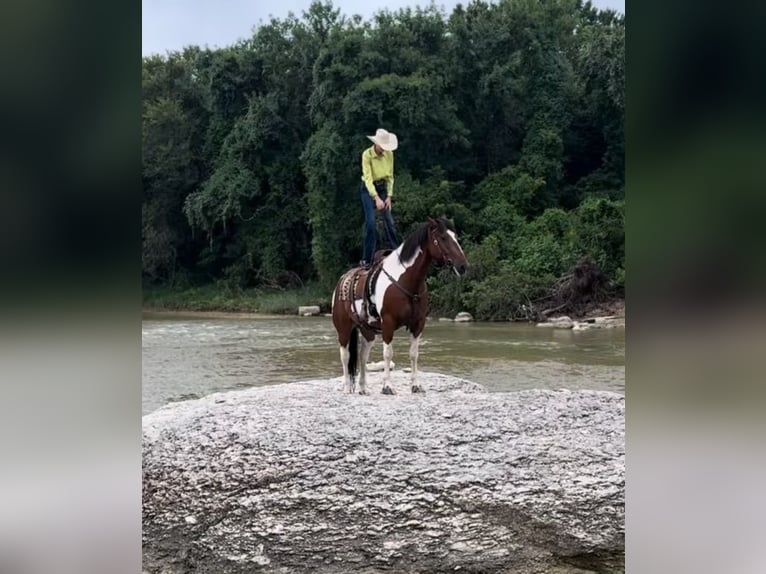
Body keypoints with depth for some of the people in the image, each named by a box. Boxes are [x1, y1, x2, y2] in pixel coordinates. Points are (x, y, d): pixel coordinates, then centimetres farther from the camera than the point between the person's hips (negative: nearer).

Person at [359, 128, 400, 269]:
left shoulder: (389, 154, -9)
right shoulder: (367, 155, -22)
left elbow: (390, 176, -2)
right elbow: (368, 178, -28)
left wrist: (389, 196, -10)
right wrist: (376, 198, -39)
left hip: (383, 187, 4)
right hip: (368, 189, -4)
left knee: (389, 221, 7)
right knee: (370, 222, -12)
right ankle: (366, 260, -6)